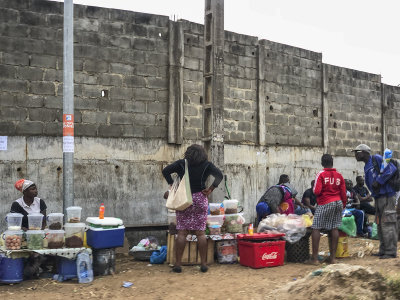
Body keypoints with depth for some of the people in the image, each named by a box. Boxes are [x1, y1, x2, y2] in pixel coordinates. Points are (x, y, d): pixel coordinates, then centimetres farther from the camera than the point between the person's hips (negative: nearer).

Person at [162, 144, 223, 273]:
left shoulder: (181, 164, 5)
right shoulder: (207, 165, 5)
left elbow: (165, 171, -2)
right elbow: (219, 175, -4)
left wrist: (172, 185, 0)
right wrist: (210, 189, -3)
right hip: (200, 199, 0)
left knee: (182, 232, 1)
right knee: (200, 233, 3)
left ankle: (178, 264, 1)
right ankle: (203, 264, 5)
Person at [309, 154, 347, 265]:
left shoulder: (321, 174, -8)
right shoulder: (339, 175, 6)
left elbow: (316, 191, -14)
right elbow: (343, 192, 8)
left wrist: (314, 189, 8)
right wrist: (343, 205, 20)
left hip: (325, 204, -5)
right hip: (338, 203, 5)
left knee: (316, 228, 0)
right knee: (334, 228, 7)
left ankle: (315, 258, -4)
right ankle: (332, 257, 9)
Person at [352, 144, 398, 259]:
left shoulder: (376, 158, -8)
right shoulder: (366, 167, 19)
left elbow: (392, 168, -18)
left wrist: (379, 181, -18)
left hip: (386, 196, -10)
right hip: (378, 197, 10)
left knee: (387, 224, -8)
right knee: (380, 224, 13)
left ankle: (391, 251, -4)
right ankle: (383, 250, 20)